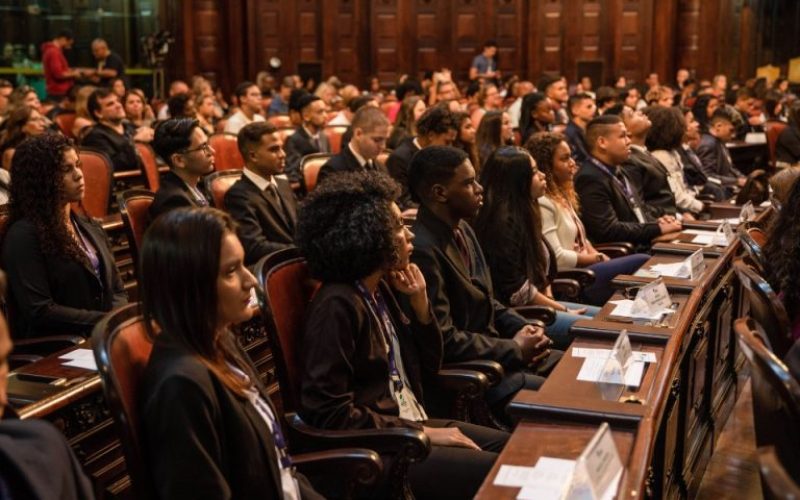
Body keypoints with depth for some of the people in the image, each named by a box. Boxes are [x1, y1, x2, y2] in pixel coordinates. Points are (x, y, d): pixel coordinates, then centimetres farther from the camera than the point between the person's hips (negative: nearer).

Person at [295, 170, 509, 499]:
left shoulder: (382, 290, 7)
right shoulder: (337, 306, -19)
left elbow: (428, 366, 15)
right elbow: (330, 413, -22)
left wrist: (419, 302, -1)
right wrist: (422, 432, -18)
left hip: (408, 426, 9)